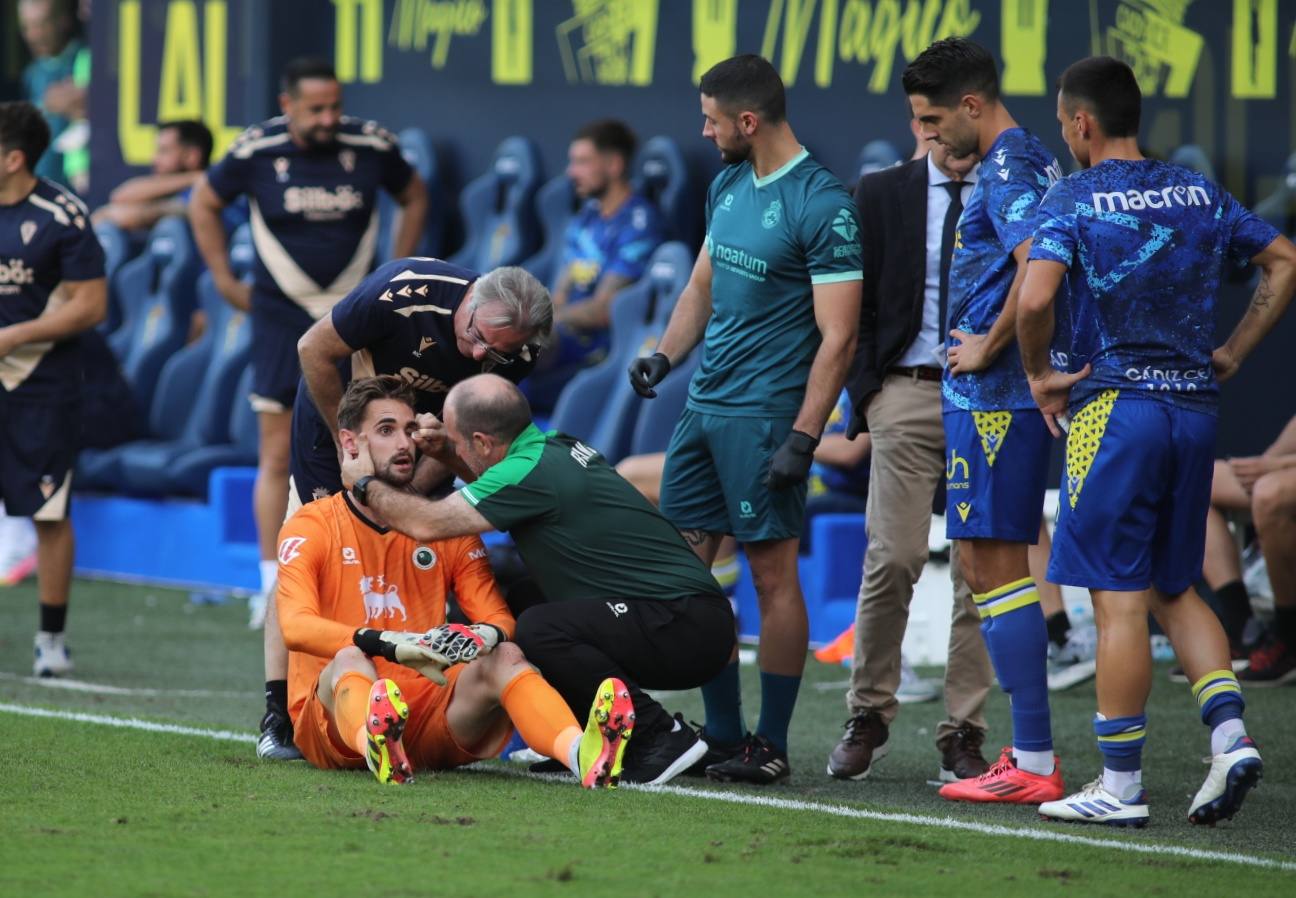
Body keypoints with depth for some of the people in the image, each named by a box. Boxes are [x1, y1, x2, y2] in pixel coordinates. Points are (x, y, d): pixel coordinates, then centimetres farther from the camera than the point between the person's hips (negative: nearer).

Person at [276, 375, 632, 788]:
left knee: (504, 658, -22)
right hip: (335, 719, -3)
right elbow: (297, 626, -15)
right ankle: (376, 749, -72)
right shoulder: (311, 527, 3)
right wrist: (387, 644, -32)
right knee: (350, 658, -34)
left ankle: (582, 754, -54)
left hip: (426, 716, 3)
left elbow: (498, 618, 5)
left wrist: (485, 635, -23)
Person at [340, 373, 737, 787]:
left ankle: (661, 737, -15)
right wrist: (443, 450, 20)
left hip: (687, 629, -10)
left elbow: (426, 523, -14)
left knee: (539, 629, -24)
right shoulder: (555, 447, 11)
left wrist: (365, 484, 3)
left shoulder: (534, 472, -17)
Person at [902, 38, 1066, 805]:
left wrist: (986, 347, -17)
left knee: (994, 566, -8)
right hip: (1021, 395, 10)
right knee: (992, 565, 13)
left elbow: (1038, 270, -28)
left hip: (992, 396, -10)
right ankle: (1033, 753, 15)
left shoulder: (1007, 168, -14)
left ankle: (1034, 763, -8)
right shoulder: (1036, 162, 17)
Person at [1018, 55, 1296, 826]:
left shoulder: (1074, 201, -8)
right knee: (1175, 588, 17)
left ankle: (1121, 785, 0)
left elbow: (1035, 297, -22)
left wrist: (1041, 372, -6)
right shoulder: (1198, 193, 10)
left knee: (1120, 600, -2)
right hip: (1195, 407, 6)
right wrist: (1233, 352, 13)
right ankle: (1231, 734, -1)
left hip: (1115, 405, -6)